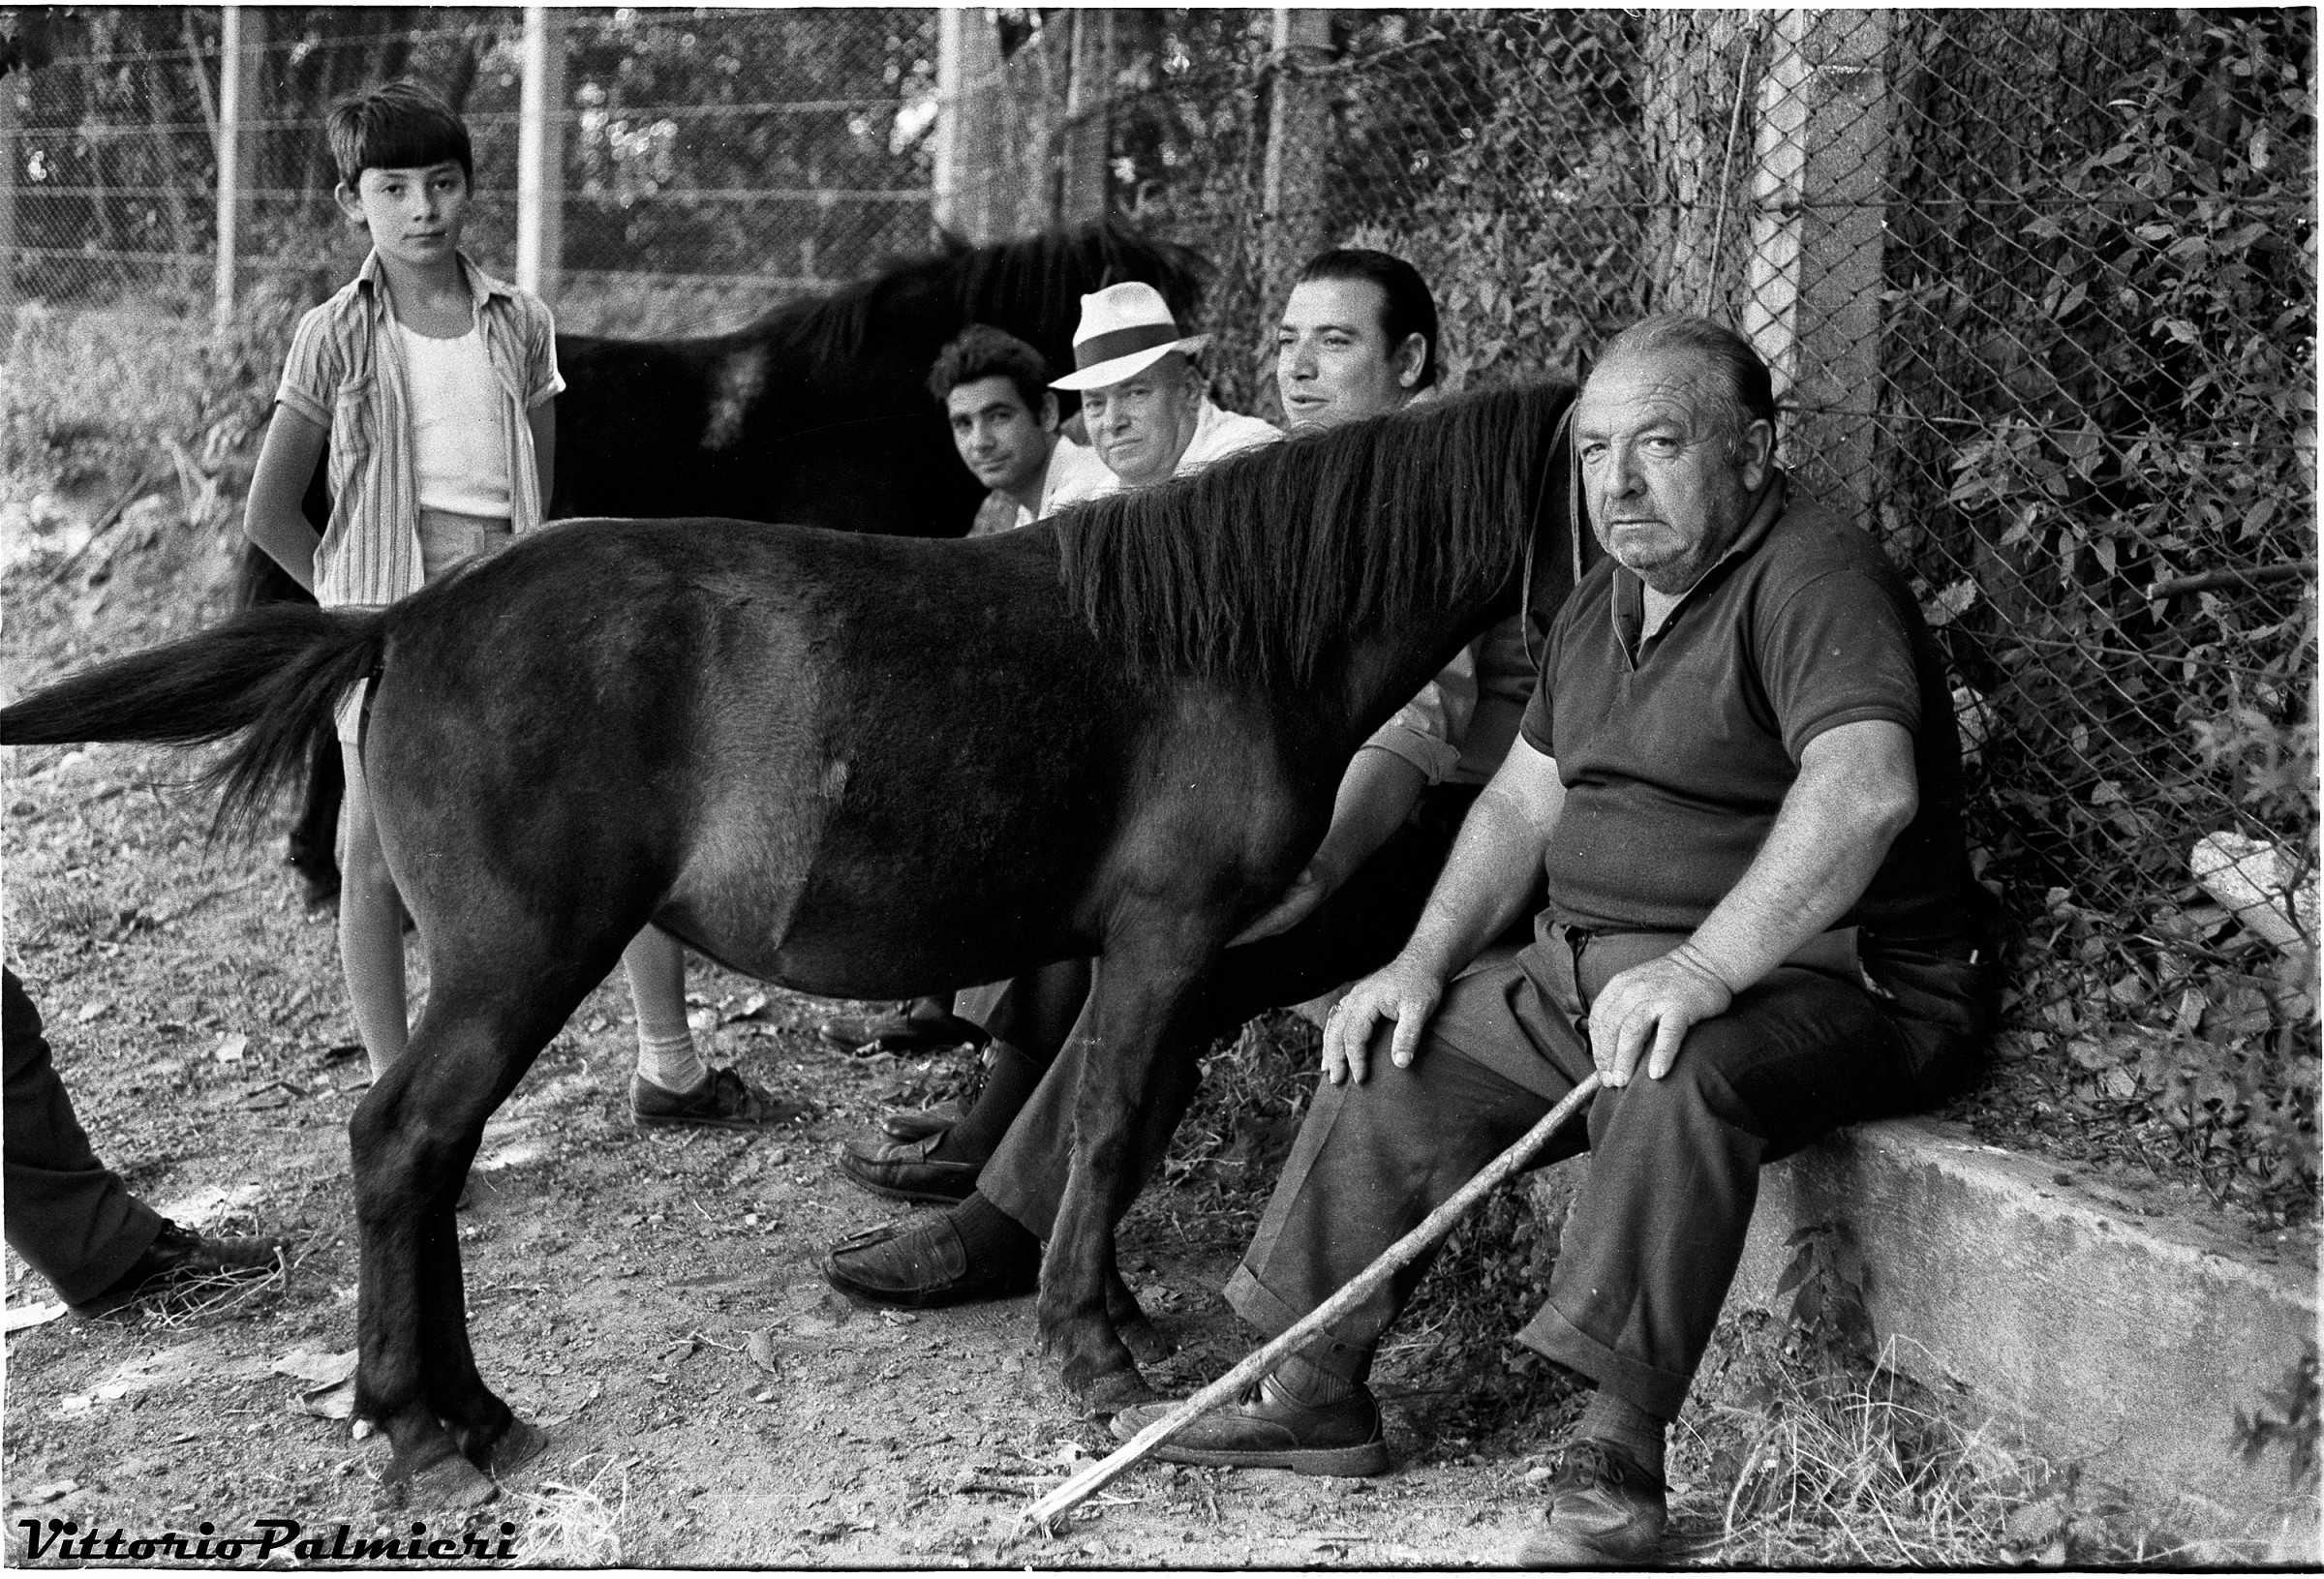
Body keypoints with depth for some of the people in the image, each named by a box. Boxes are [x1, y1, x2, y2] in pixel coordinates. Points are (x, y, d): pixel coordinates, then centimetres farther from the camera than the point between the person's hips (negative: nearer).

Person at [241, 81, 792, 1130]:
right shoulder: (337, 335, 2)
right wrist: (353, 600, 0)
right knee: (376, 859, 1)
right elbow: (270, 513, 4)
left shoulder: (517, 323, 9)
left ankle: (670, 1072, 10)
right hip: (390, 612, -2)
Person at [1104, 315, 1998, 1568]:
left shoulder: (1815, 581, -16)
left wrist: (1702, 966, -38)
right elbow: (1522, 798, 19)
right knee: (1391, 1057, 4)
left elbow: (1864, 790, -32)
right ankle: (1314, 1394, 12)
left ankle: (1613, 1463, -34)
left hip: (1821, 978, -9)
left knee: (1682, 1080, -38)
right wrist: (1426, 960, 5)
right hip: (1595, 969, 9)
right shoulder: (1602, 607, 15)